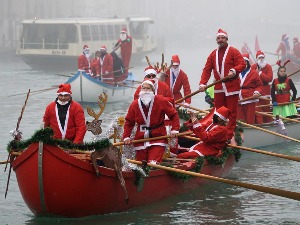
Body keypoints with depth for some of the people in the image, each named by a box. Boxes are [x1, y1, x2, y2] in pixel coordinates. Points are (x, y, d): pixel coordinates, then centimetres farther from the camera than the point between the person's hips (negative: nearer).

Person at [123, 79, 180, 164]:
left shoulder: (161, 101, -6)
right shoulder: (134, 105, 0)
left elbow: (173, 115, 1)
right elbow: (129, 122, 8)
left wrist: (174, 130, -9)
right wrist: (126, 136, -2)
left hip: (158, 137, -3)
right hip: (140, 139, 3)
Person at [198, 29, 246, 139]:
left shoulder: (233, 51, 0)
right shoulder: (213, 54, 14)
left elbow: (242, 64, -9)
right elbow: (207, 70, 9)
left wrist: (234, 71, -27)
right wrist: (202, 83, -3)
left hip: (231, 87, -5)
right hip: (218, 88, 5)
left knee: (232, 112, -4)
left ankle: (230, 135, -1)